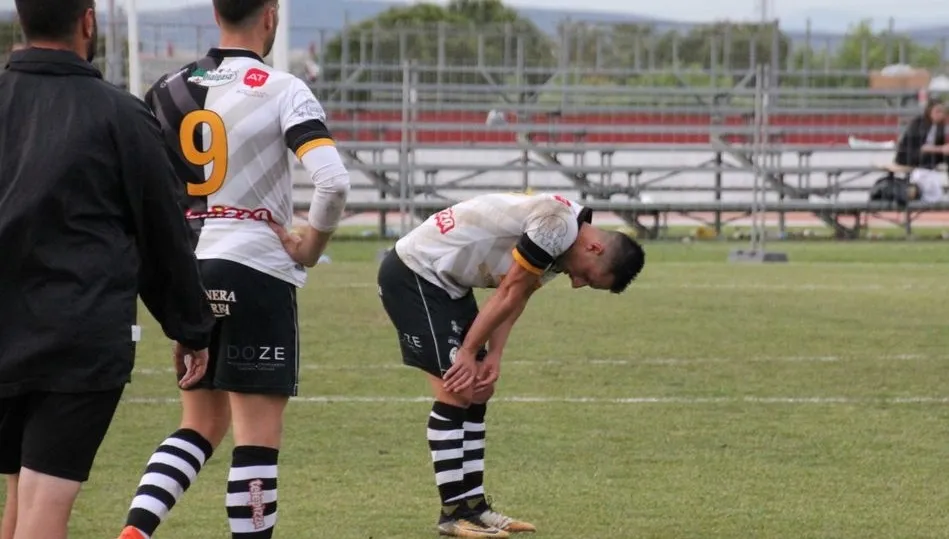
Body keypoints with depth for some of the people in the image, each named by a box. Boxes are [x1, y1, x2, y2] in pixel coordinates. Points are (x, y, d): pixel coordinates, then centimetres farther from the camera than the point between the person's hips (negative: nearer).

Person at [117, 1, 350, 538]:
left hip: (187, 271, 6)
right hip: (256, 271, -6)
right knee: (258, 435, 0)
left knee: (202, 425, 17)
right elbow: (333, 182, -21)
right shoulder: (282, 91, -10)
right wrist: (312, 245, -5)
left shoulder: (170, 89, 7)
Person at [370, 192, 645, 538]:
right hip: (414, 273, -10)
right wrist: (468, 353, -12)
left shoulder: (557, 249, 8)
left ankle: (473, 506, 15)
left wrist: (493, 357, -5)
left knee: (477, 392, 10)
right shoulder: (557, 224, -24)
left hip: (445, 282, 10)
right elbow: (508, 294, -19)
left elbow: (514, 301, 7)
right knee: (456, 393, -11)